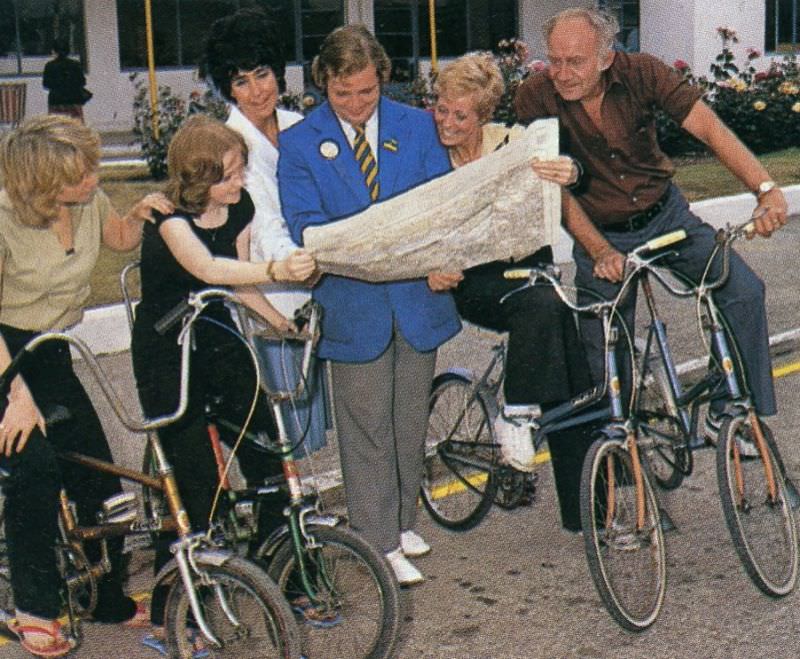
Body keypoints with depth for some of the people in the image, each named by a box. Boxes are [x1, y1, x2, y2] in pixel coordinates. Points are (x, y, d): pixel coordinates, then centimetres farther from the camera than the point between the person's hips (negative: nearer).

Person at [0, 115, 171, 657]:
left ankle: (109, 598, 22)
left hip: (52, 357, 6)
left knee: (98, 477, 2)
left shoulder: (89, 202, -8)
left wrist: (140, 215, -9)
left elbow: (121, 240, 15)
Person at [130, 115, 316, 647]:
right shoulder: (170, 216, -21)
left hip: (218, 341, 6)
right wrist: (276, 271, -54)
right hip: (166, 353, -6)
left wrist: (286, 323, 0)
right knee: (196, 484, -9)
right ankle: (166, 618, 6)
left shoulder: (240, 207, -2)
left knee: (270, 461, 2)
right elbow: (208, 269, -40)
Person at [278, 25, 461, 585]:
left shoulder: (418, 127, 5)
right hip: (354, 306, -3)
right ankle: (382, 543, 13)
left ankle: (403, 520, 33)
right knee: (367, 428, 2)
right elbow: (305, 223, -8)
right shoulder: (298, 144, -1)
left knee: (411, 421, 15)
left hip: (419, 297, 3)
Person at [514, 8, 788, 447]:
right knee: (604, 357, -2)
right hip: (600, 235, -1)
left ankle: (726, 415, 1)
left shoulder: (641, 72, -16)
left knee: (744, 291, -13)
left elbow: (708, 126, -24)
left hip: (665, 214, 2)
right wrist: (600, 252, -31)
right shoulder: (536, 98, -19)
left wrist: (765, 189, -38)